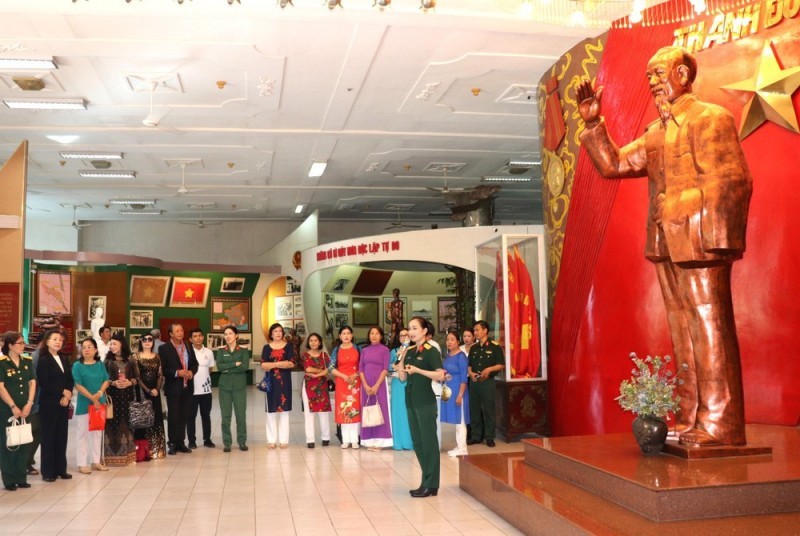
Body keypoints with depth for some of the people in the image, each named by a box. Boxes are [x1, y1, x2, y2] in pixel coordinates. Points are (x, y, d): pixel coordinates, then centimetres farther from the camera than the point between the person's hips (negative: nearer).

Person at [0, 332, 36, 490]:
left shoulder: (28, 361, 7)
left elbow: (32, 383, 8)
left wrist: (29, 404, -3)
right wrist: (13, 407, -13)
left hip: (24, 409, 5)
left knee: (23, 442, 8)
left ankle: (21, 478, 17)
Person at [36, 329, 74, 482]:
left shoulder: (63, 359, 14)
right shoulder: (43, 360, -6)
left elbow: (70, 380, 9)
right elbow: (44, 383, -15)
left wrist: (67, 396, -7)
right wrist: (62, 392, -12)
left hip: (63, 403, 6)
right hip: (49, 404, -6)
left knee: (62, 436, 8)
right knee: (48, 437, -1)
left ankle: (60, 469, 16)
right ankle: (47, 472, 6)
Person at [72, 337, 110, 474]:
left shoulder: (100, 364, 5)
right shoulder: (77, 365, -8)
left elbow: (106, 381, 4)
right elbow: (78, 385, -13)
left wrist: (99, 394, -14)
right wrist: (92, 398, -15)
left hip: (100, 403, 5)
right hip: (84, 404, -5)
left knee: (97, 432, 11)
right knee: (82, 433, 1)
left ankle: (96, 461, 21)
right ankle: (82, 464, 7)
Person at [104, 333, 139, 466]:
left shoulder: (130, 360, 6)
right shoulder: (107, 361, 3)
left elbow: (137, 377, 7)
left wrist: (129, 382, -11)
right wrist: (113, 383, -15)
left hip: (127, 395, 1)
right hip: (112, 395, -1)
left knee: (126, 421, 2)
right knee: (113, 422, -4)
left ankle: (126, 453, 10)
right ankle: (113, 454, 2)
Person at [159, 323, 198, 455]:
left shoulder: (188, 346, 11)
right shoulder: (164, 348, -5)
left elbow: (195, 363, 14)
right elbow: (162, 369, -10)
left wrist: (191, 371, -7)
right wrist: (176, 373, -20)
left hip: (187, 387, 5)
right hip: (173, 388, -5)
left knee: (184, 416, 10)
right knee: (173, 417, 2)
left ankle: (180, 443, 19)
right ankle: (172, 444, 11)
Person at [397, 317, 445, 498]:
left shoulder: (431, 351, -8)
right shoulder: (409, 352, 11)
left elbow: (440, 375, -17)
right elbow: (402, 378, 10)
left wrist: (417, 370, -22)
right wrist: (401, 359, -3)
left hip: (425, 401, -8)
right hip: (411, 400, 8)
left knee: (428, 441, -1)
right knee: (417, 442, 11)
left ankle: (431, 485, 5)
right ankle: (427, 481, 20)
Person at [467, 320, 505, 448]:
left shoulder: (495, 347, -4)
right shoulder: (473, 348, 12)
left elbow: (501, 365, -5)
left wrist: (489, 369, -19)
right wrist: (470, 373, -4)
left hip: (488, 381, -5)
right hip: (474, 381, 5)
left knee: (488, 410, -1)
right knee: (474, 410, 8)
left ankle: (489, 437, 8)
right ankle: (476, 436, 17)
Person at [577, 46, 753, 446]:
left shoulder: (709, 119, -4)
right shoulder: (656, 131, 20)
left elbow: (732, 183, -12)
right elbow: (613, 165, 21)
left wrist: (716, 241, -19)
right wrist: (593, 123, 12)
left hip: (699, 245, -8)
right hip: (665, 247, 8)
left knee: (710, 332, -5)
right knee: (683, 338, 10)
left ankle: (720, 425, 1)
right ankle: (692, 421, 17)